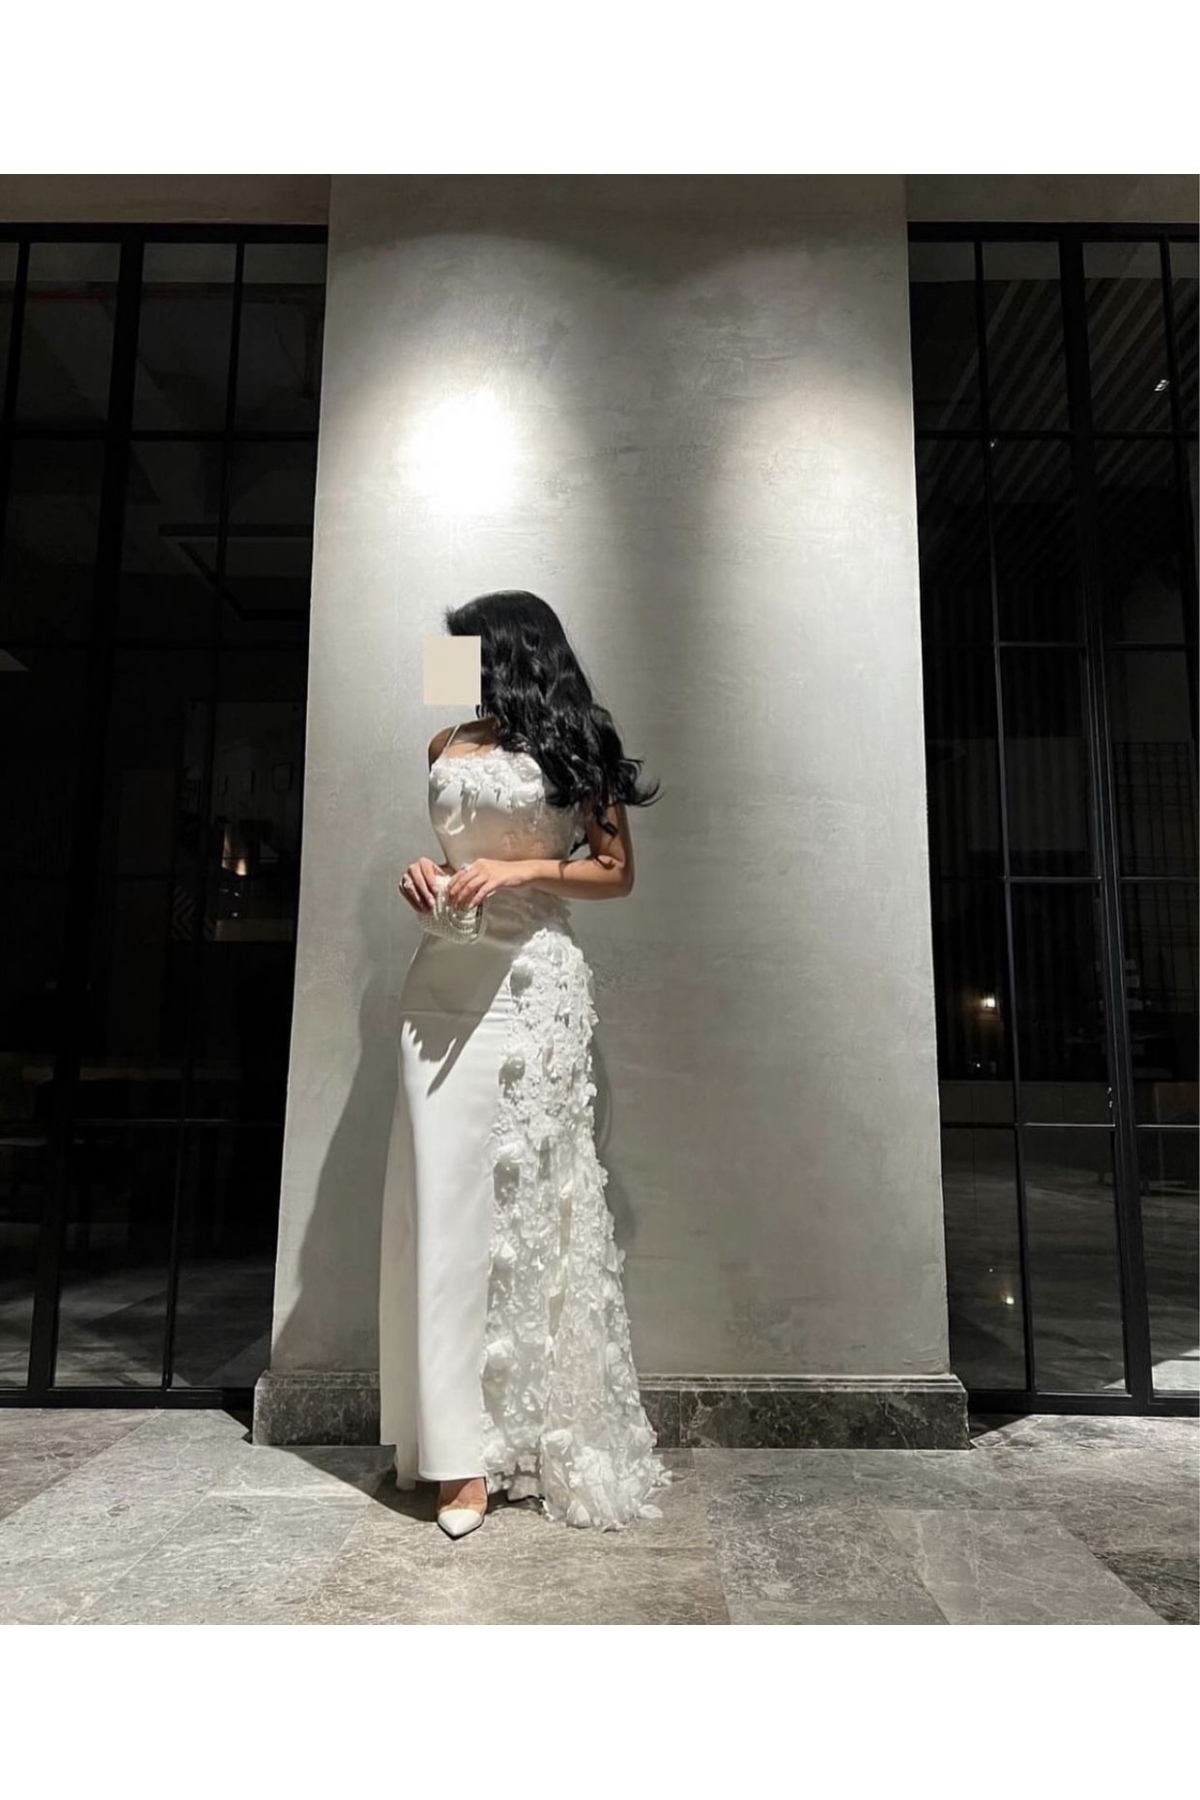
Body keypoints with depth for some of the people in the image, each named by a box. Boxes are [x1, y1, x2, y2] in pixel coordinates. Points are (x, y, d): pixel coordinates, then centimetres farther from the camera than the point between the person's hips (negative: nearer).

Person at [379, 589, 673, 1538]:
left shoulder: (574, 745, 6)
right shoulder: (450, 745, 17)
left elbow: (617, 872, 4)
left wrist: (526, 868, -8)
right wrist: (425, 872, 8)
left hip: (536, 976, -4)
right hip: (448, 976, 4)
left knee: (533, 1198, -3)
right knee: (448, 1195, -2)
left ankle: (545, 1431, 10)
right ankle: (465, 1448, 6)